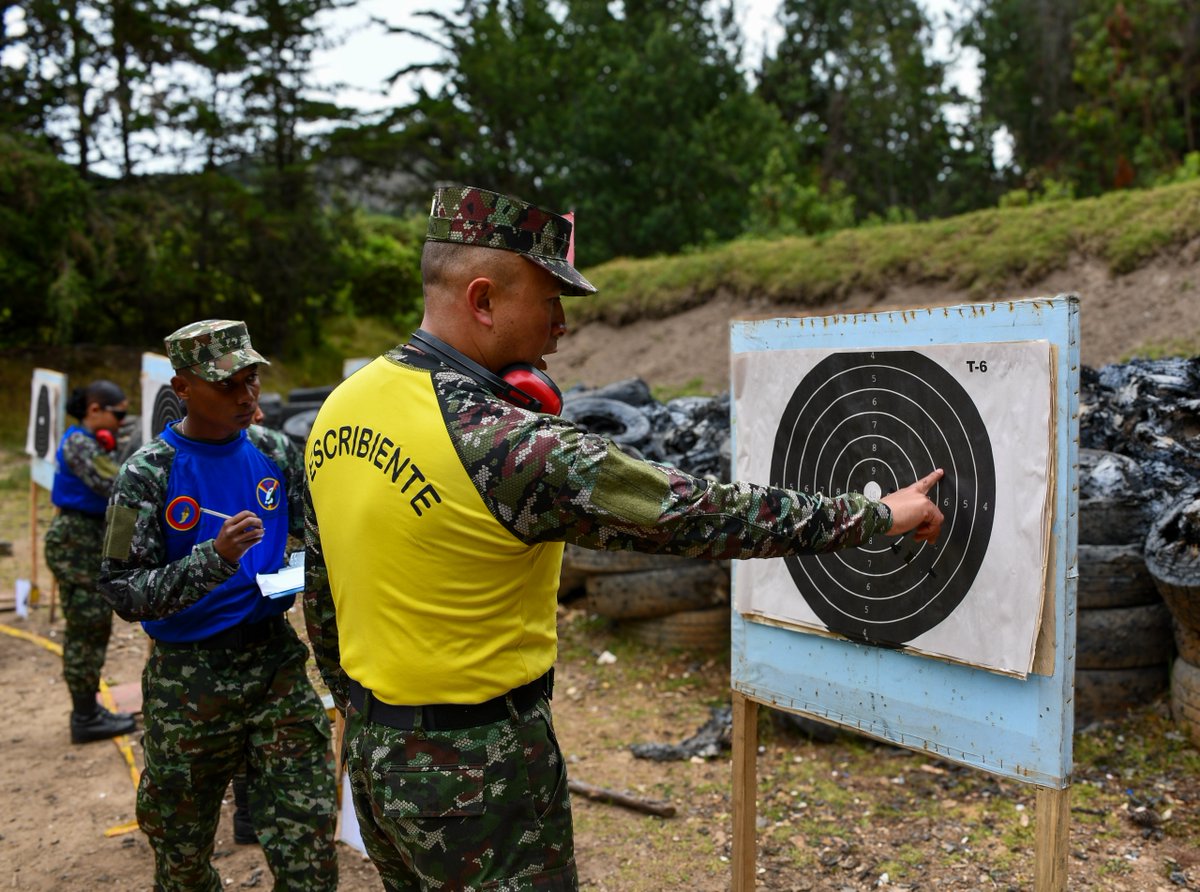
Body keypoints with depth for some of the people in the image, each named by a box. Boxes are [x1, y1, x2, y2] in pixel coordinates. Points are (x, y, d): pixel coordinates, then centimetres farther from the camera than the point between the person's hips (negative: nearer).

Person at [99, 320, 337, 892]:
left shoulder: (275, 452, 1)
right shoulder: (149, 473, -10)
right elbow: (123, 591, -13)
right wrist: (214, 559, -26)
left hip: (276, 662, 2)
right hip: (190, 679, -2)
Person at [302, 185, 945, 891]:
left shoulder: (341, 407, -3)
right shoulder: (510, 445, -28)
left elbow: (321, 595, 7)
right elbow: (701, 513, -24)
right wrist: (879, 514, -11)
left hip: (372, 753, 8)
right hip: (476, 776, -7)